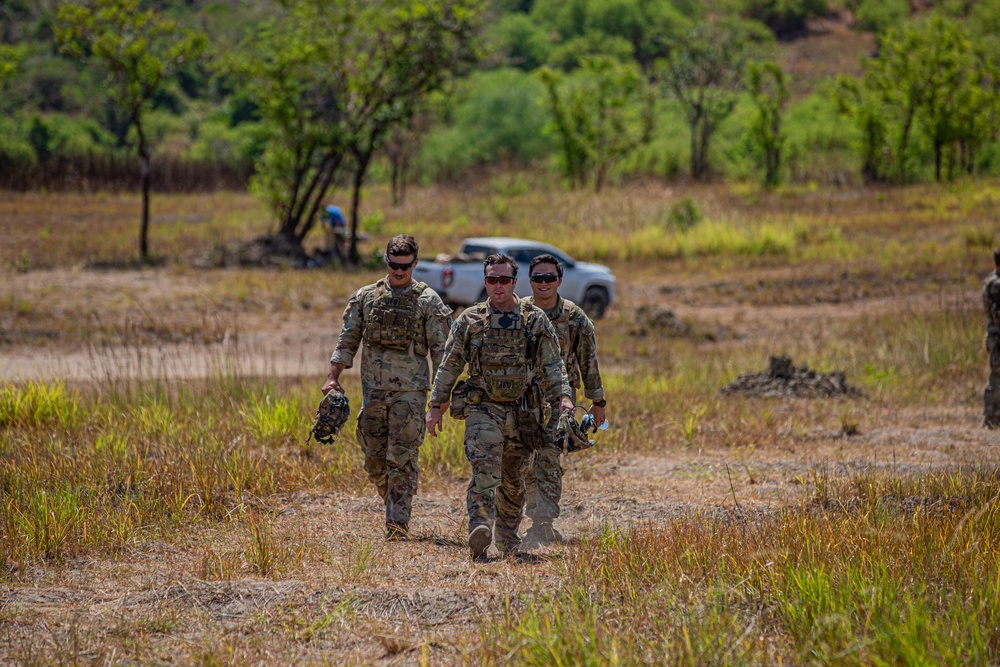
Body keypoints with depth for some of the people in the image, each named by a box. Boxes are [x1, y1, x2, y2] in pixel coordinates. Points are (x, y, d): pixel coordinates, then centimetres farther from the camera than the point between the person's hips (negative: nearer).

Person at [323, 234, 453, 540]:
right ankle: (395, 504, 29)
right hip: (373, 389, 4)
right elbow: (347, 341, 11)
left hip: (410, 391, -4)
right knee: (375, 460, 8)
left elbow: (440, 349, -1)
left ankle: (398, 522, -8)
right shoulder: (366, 297, 9)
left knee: (402, 459, -9)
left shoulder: (428, 301, 0)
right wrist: (333, 378, 1)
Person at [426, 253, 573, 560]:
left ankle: (507, 540, 26)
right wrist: (437, 404, 5)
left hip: (519, 413, 2)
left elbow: (550, 365, 3)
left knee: (513, 481, 11)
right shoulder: (469, 320, 3)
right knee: (484, 471, -20)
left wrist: (563, 397, -12)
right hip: (482, 409, -2)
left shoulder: (535, 320, 3)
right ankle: (480, 532, -33)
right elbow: (449, 365, 8)